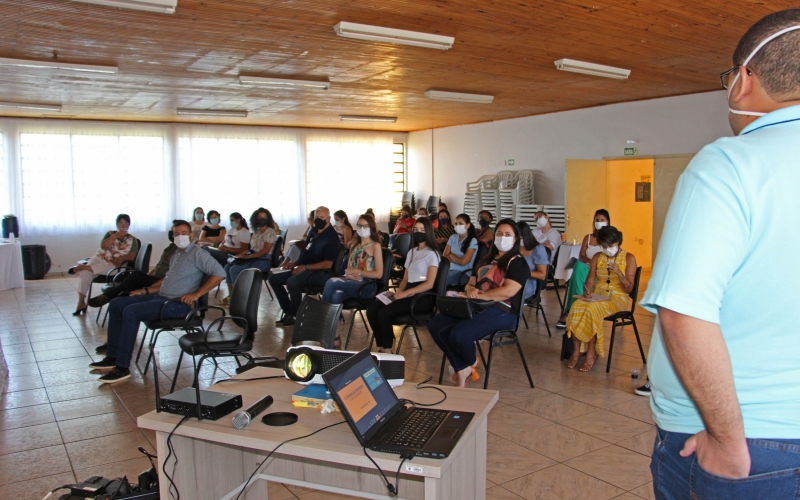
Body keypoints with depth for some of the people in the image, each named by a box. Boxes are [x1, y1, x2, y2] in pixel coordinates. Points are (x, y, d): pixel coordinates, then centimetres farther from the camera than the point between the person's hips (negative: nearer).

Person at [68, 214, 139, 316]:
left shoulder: (132, 240, 6)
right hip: (100, 258, 2)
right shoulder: (110, 234, 11)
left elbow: (132, 256, -3)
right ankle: (81, 302, -20)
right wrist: (116, 236, -14)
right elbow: (103, 246, -7)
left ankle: (82, 267, -19)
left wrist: (122, 258, -21)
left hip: (115, 264, -2)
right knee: (84, 273, -25)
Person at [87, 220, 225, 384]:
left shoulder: (197, 254, -8)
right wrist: (146, 290, 16)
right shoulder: (176, 256, 21)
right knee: (116, 304, 5)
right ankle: (113, 356, 7)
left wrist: (196, 294, -22)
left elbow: (219, 273, -20)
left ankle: (122, 367, -20)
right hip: (160, 296, 10)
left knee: (131, 311, -25)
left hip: (178, 304, -10)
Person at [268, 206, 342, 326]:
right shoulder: (315, 232, 12)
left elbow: (327, 264, -21)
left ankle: (297, 315, -15)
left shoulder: (332, 237, -14)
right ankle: (288, 312, 3)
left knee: (292, 282, -35)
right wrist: (295, 263, 9)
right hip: (304, 270, 10)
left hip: (321, 273, -10)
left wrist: (305, 267, -22)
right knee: (274, 279, 3)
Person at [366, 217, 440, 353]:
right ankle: (382, 347, -11)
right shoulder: (411, 252, 22)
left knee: (384, 312, -26)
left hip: (422, 297, -7)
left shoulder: (432, 254, -3)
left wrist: (404, 293, -17)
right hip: (408, 293, 8)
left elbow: (429, 284, -12)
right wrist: (399, 291, -2)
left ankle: (387, 350, -12)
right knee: (372, 310, -14)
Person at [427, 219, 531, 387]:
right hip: (476, 307, 8)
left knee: (459, 334, -31)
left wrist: (479, 295, -17)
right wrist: (470, 289, -6)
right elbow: (470, 284, 20)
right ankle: (462, 369, -6)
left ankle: (472, 362, 5)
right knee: (435, 325, -12)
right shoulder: (486, 260, 23)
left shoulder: (518, 263, -1)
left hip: (502, 311, -8)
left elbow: (508, 291, -17)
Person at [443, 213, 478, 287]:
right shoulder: (453, 237, 16)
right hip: (449, 269, 5)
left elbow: (463, 262, -9)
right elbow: (444, 256, 7)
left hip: (463, 273, -5)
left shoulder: (472, 241, -2)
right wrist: (458, 260, -7)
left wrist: (451, 255, 6)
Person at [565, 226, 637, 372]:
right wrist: (587, 292, -13)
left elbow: (629, 288, -5)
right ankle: (576, 351, -24)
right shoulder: (597, 257, 13)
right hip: (596, 296, 4)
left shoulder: (629, 258, 0)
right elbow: (590, 279, 8)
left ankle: (591, 353, -24)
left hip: (618, 297, -4)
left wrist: (619, 272, -22)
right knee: (577, 306, -30)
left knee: (593, 309, -35)